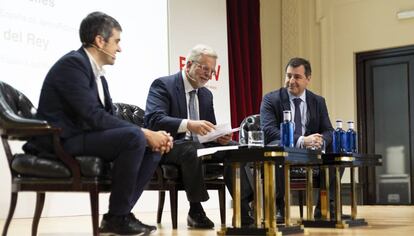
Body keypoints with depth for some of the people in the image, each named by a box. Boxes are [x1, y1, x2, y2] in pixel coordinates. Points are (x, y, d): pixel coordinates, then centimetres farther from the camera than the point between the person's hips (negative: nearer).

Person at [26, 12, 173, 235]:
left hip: (81, 138, 10)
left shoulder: (96, 71, 16)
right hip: (61, 142, -10)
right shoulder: (73, 63, -14)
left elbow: (110, 115, 11)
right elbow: (94, 116, -23)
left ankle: (119, 214, 1)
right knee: (134, 137, -27)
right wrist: (144, 133, -20)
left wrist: (150, 135, -5)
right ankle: (117, 217, -15)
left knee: (153, 146, 3)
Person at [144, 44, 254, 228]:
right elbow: (153, 119, -23)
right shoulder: (163, 85, -6)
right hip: (169, 147, -7)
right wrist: (188, 124, -39)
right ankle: (195, 211, -25)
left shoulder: (206, 94, 17)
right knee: (192, 149, -37)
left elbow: (209, 129, 19)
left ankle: (244, 208, -19)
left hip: (199, 145, 7)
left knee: (233, 148, -16)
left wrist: (219, 136, -8)